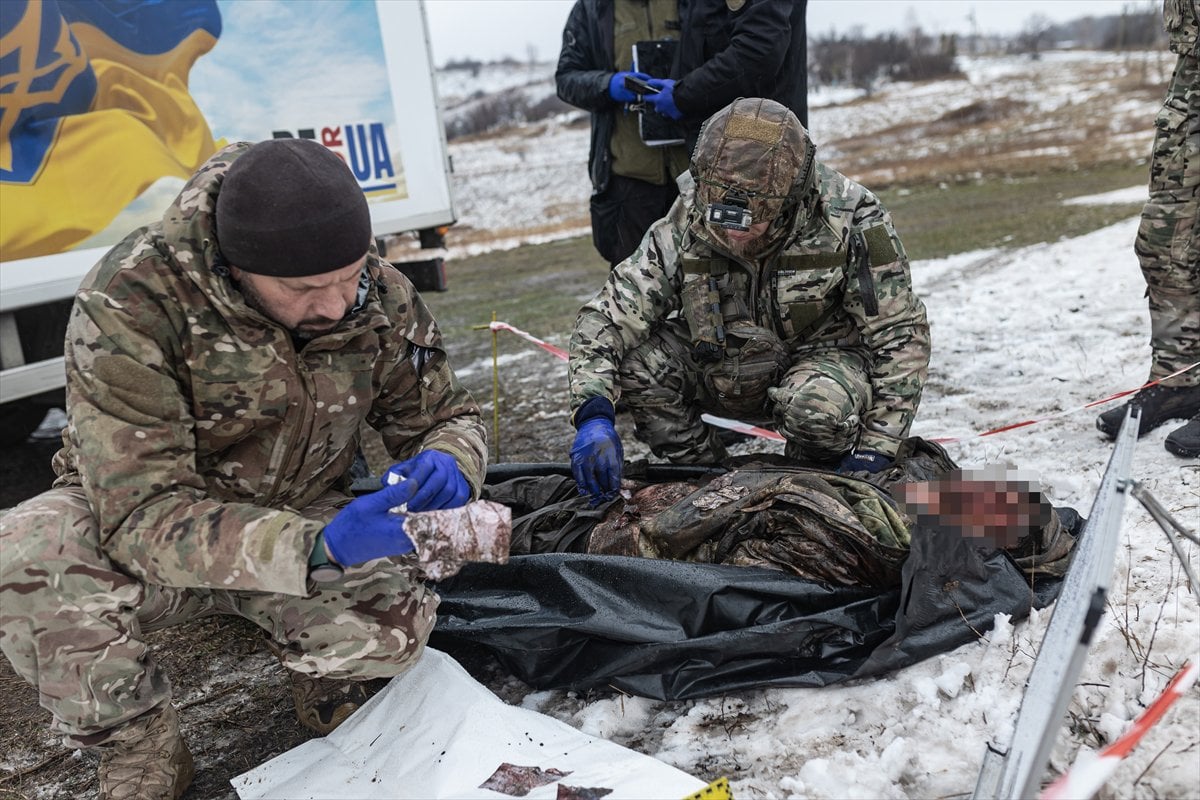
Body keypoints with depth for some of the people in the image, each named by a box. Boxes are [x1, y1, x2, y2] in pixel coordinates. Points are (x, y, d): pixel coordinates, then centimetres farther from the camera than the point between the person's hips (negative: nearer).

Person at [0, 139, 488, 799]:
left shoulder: (379, 294, -16)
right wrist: (316, 548, -47)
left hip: (304, 523, 2)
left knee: (395, 619, -29)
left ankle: (322, 669, 10)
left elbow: (442, 416, -2)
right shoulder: (130, 303, -28)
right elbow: (140, 514, -32)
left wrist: (447, 465, -28)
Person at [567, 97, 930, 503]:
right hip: (724, 373, 2)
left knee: (818, 403, -37)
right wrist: (594, 415, -39)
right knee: (632, 358, -23)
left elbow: (901, 335, -16)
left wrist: (874, 452, -22)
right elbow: (606, 318, -22)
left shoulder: (850, 224, -24)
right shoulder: (685, 226, -21)